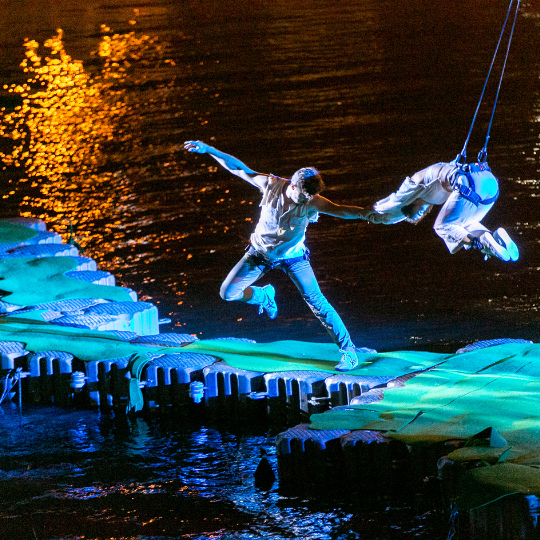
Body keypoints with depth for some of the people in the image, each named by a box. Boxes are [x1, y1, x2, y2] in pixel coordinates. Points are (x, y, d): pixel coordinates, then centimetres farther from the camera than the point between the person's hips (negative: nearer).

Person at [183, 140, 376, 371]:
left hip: (293, 255, -2)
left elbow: (340, 210, -39)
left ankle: (349, 351, -9)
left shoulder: (313, 202, -26)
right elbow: (240, 169, -16)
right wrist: (209, 150, -18)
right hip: (261, 252, 2)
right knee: (228, 293, -3)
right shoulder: (272, 185, -24)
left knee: (316, 301, -14)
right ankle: (264, 296, 29)